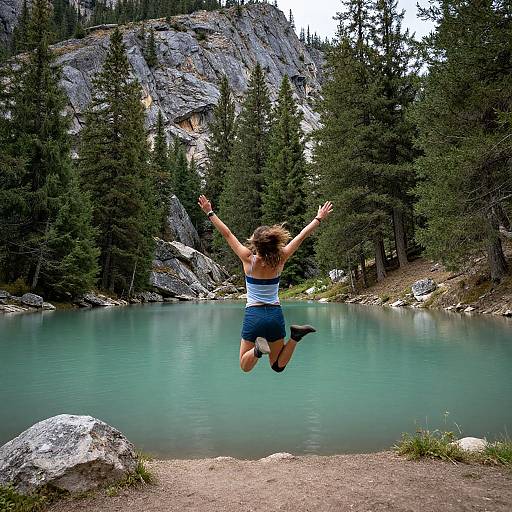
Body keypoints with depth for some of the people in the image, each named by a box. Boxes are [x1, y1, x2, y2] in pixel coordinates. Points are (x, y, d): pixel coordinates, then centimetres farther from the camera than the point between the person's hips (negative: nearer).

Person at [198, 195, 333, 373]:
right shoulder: (280, 259, -5)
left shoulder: (249, 259, -11)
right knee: (278, 366, 14)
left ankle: (258, 349, -23)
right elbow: (301, 236, 4)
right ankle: (295, 336, -13)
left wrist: (210, 213, 5)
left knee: (245, 366, 10)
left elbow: (227, 234, -4)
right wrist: (319, 218, 15)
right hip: (275, 315, 3)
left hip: (253, 314, -2)